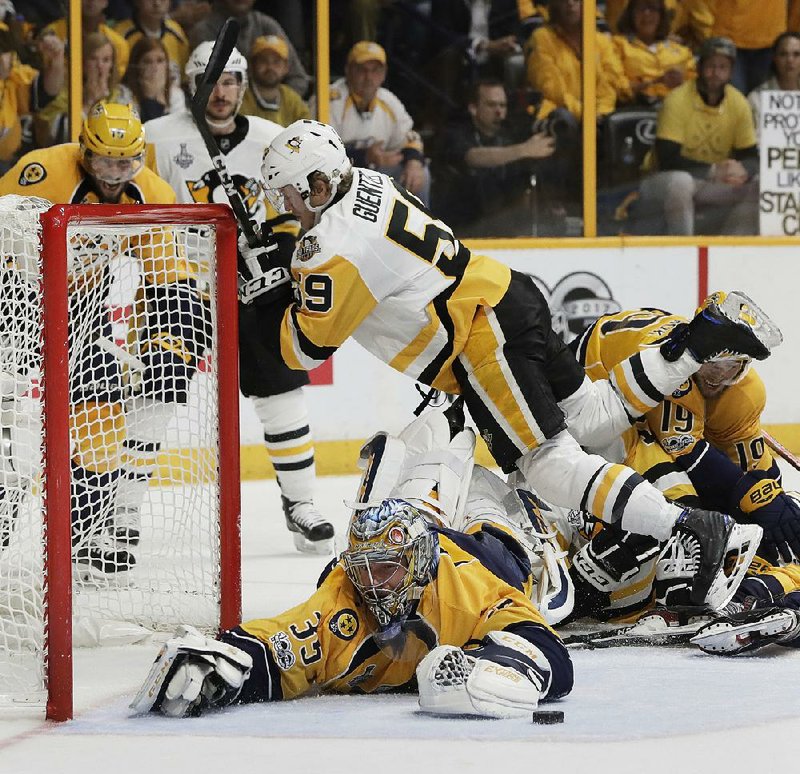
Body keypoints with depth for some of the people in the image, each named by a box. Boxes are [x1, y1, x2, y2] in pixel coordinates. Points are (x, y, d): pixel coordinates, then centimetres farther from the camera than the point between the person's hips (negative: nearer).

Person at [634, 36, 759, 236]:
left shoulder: (738, 104, -2)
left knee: (757, 187, -14)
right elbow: (667, 160, -23)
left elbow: (751, 157, 0)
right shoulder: (677, 100, -17)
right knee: (680, 181, -38)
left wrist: (742, 171, -26)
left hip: (714, 187, 5)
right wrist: (713, 171, -30)